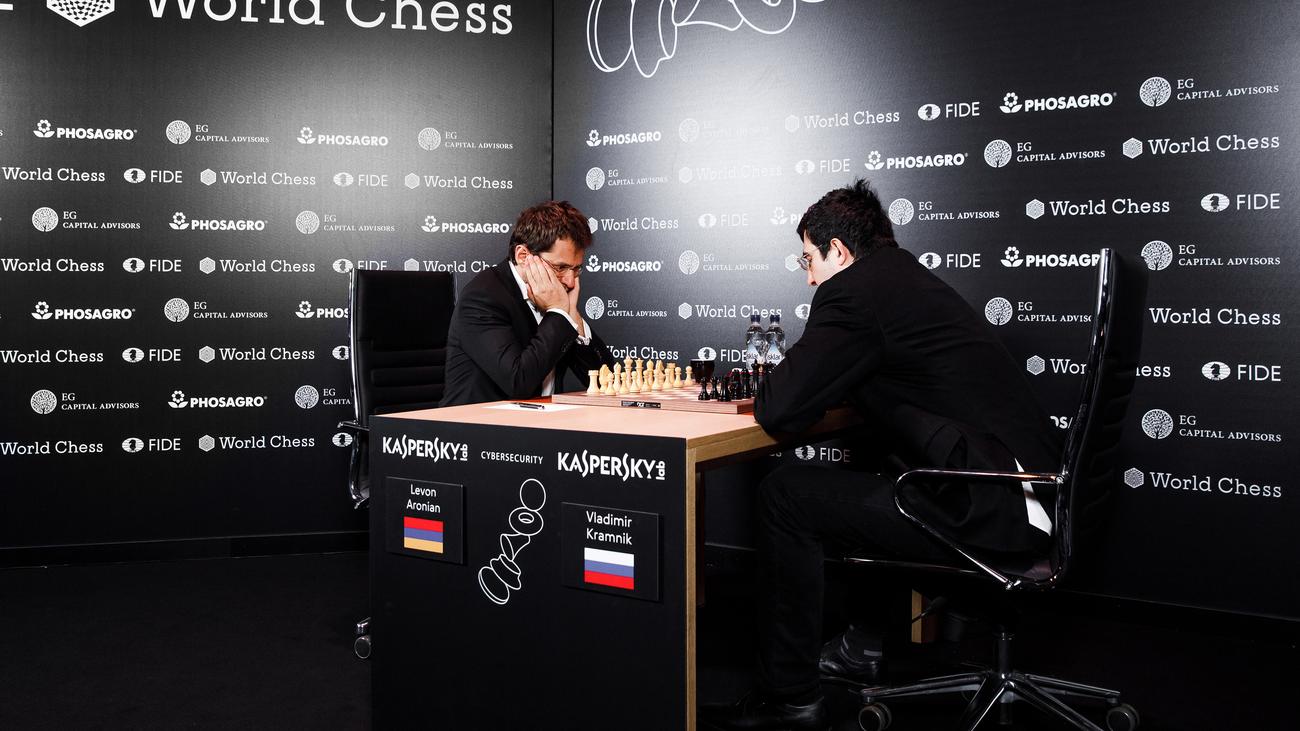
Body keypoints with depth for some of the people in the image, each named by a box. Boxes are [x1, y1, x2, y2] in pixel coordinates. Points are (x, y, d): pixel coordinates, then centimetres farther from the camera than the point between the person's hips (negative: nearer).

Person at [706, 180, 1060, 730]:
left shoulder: (854, 289, -11)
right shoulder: (908, 277, 18)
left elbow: (782, 410, -15)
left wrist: (771, 384, 8)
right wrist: (789, 382, 18)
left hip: (989, 510, -10)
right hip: (1022, 494, 10)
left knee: (786, 494, -3)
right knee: (845, 481, 30)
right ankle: (865, 645, 39)